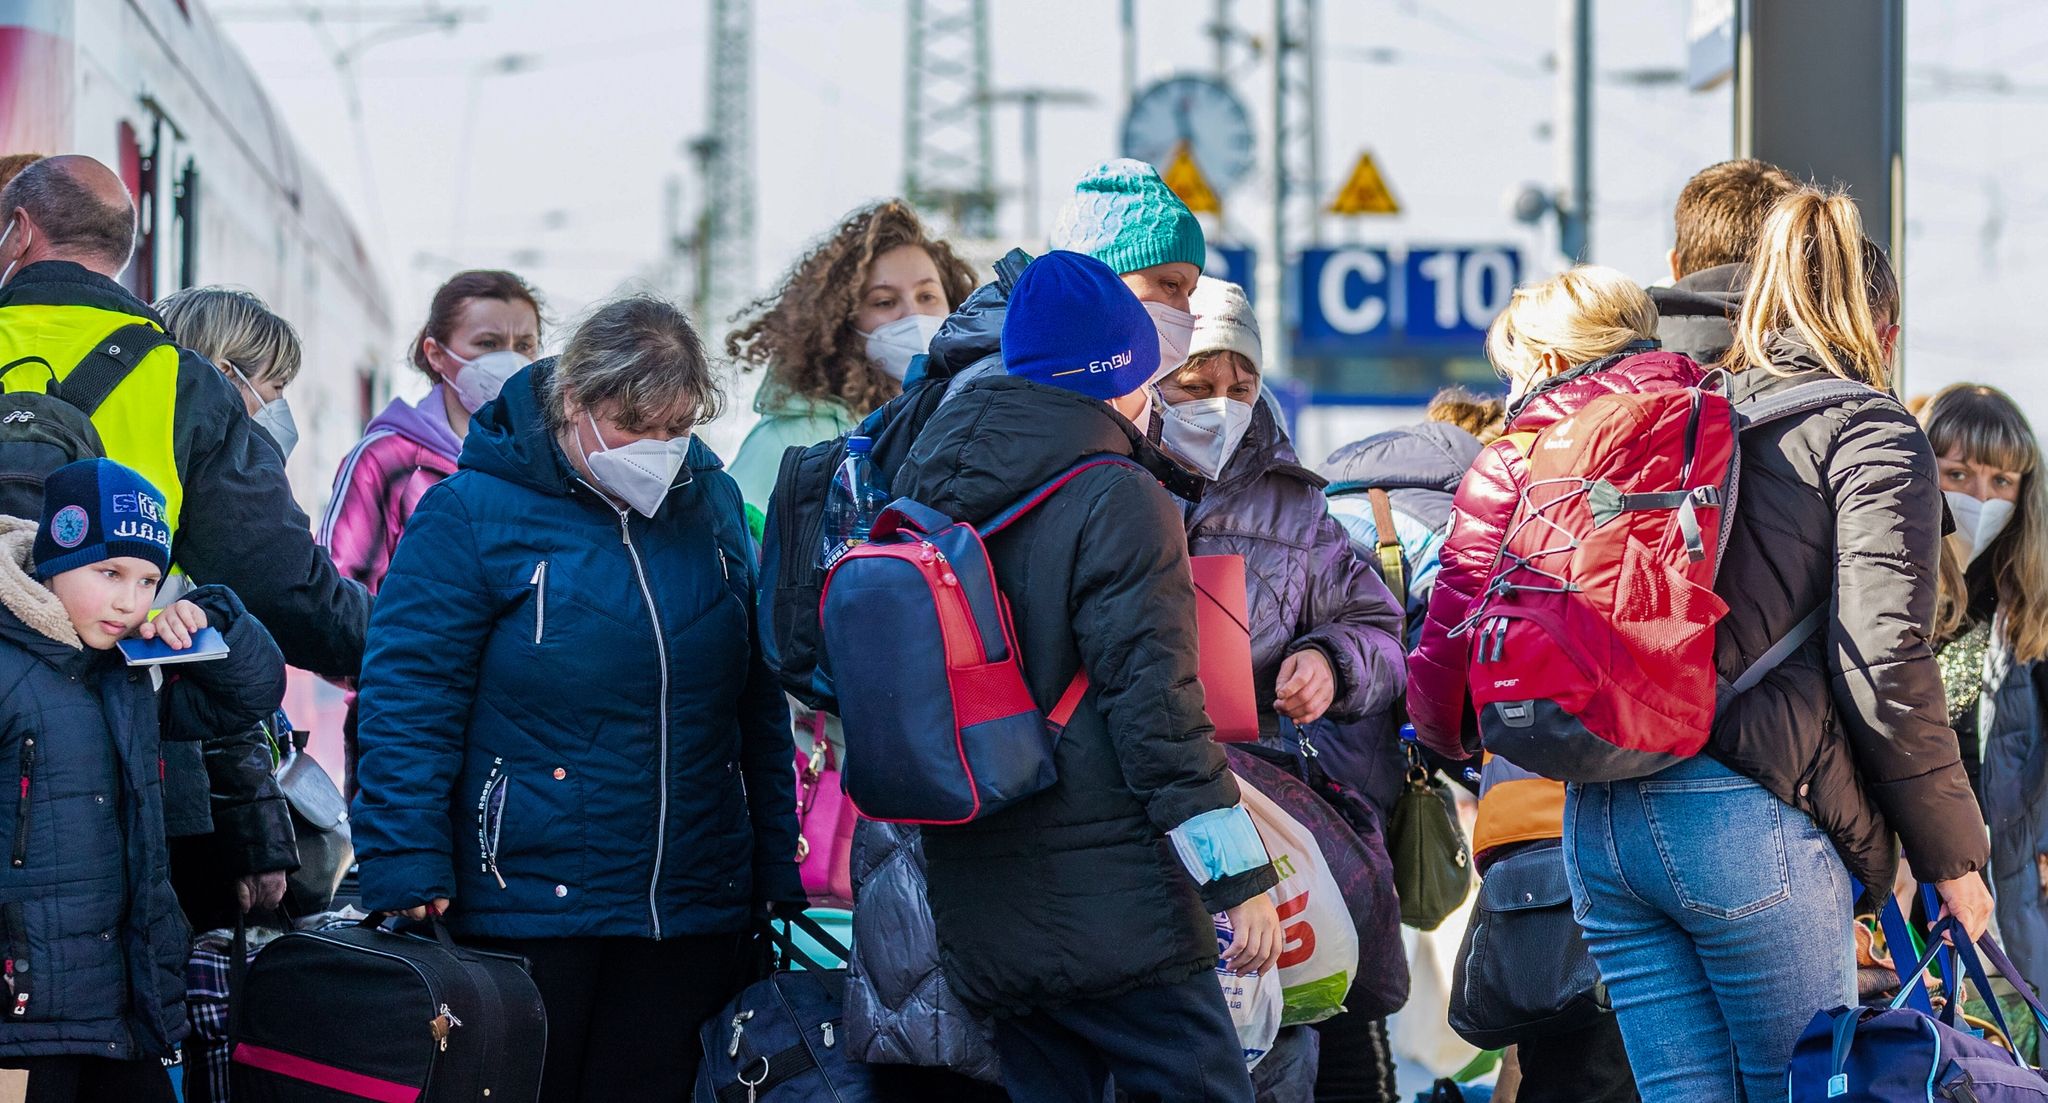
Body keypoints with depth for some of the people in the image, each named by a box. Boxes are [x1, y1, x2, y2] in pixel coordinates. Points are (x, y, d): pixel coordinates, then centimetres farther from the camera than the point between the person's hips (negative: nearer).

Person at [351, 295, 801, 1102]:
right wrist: (407, 872, -19)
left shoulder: (713, 502, 8)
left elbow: (758, 703, 15)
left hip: (693, 916, 5)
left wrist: (776, 868, 10)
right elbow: (408, 701, -11)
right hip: (529, 908, -4)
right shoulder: (473, 513, -8)